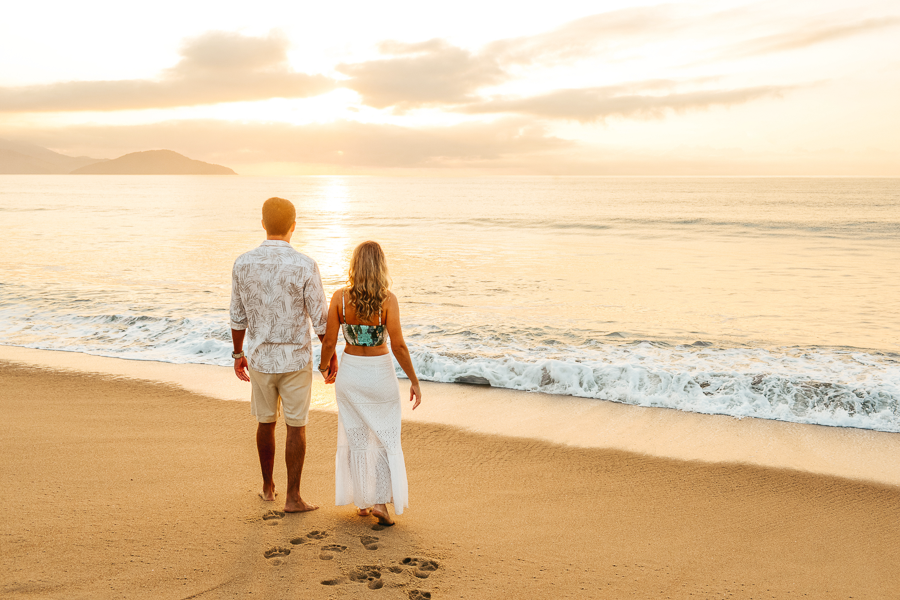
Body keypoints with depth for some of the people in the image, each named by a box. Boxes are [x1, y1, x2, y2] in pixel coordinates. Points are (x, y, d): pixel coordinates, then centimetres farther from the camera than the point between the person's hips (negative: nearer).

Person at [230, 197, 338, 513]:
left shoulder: (243, 263, -9)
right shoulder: (305, 266, -18)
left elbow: (238, 316, 1)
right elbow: (321, 319, -12)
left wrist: (238, 354, 15)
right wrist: (331, 356, 1)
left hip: (260, 359, 3)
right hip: (295, 360, -3)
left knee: (266, 422, 21)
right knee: (296, 428, 9)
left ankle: (268, 486, 34)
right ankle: (292, 498, 12)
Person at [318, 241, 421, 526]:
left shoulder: (340, 297, -11)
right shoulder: (387, 300, -16)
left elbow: (329, 341, -6)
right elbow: (398, 345, -18)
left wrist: (324, 365, 15)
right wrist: (414, 381, -9)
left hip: (350, 371, 2)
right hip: (380, 374, -2)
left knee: (356, 438, 15)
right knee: (385, 438, 13)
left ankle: (362, 501, 24)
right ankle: (380, 501, 5)